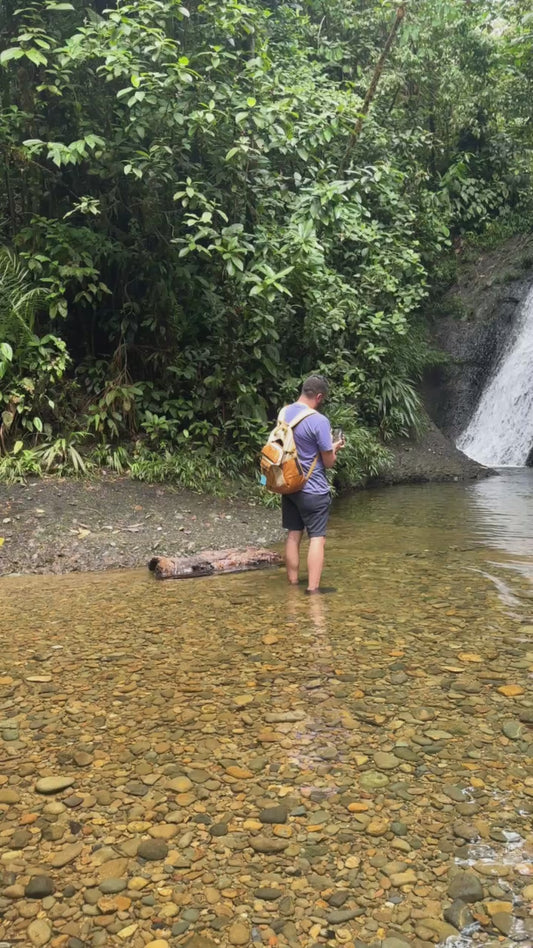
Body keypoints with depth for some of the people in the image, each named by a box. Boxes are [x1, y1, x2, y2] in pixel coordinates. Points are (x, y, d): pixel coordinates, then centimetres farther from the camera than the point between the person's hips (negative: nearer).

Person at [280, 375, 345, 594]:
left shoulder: (284, 413, 2)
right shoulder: (319, 421, -19)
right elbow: (329, 462, -13)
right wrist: (335, 448, 9)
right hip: (313, 490, -7)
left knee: (293, 535, 14)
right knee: (317, 538, 0)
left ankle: (293, 584, 23)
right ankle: (313, 589, -3)